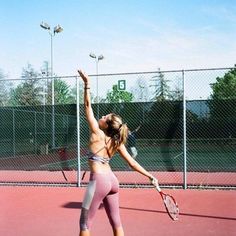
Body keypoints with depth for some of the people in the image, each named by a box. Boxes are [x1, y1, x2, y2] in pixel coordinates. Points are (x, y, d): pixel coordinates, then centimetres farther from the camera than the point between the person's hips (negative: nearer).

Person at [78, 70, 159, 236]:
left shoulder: (97, 133, -7)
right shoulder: (117, 142, 6)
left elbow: (88, 106, -7)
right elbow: (132, 163, 4)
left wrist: (87, 85, -9)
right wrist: (150, 176, 10)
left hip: (99, 180, -6)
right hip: (112, 180, 6)